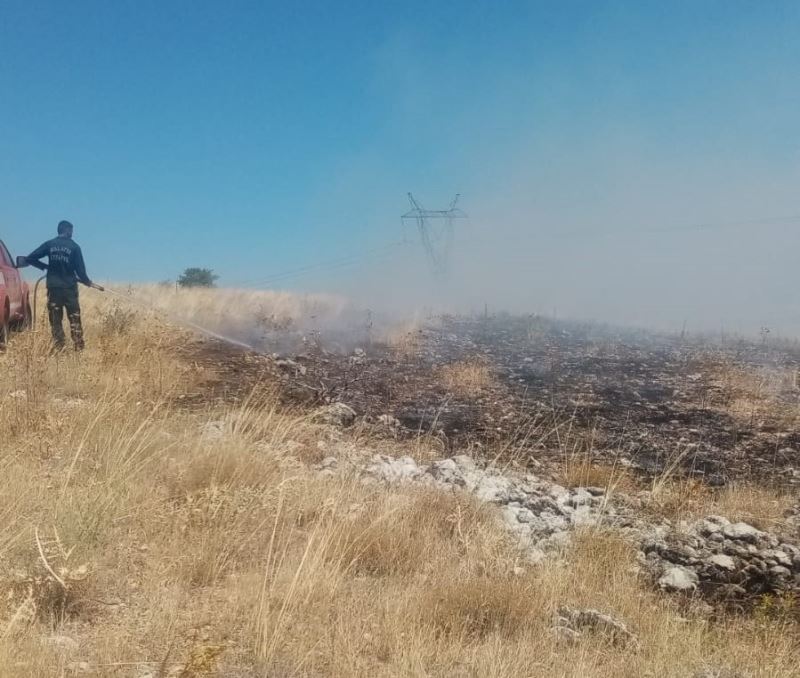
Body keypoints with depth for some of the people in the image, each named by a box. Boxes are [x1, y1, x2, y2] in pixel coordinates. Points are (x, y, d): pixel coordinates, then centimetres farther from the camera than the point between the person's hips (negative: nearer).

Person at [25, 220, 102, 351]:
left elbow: (30, 258, 0)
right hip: (69, 286, -1)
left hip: (53, 287, 1)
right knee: (74, 319, 5)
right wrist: (87, 282, 14)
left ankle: (59, 348, 4)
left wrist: (45, 267, 12)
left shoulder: (49, 245, 2)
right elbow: (80, 269, -2)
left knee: (55, 320, 7)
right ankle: (79, 347, 4)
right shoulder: (74, 247, -3)